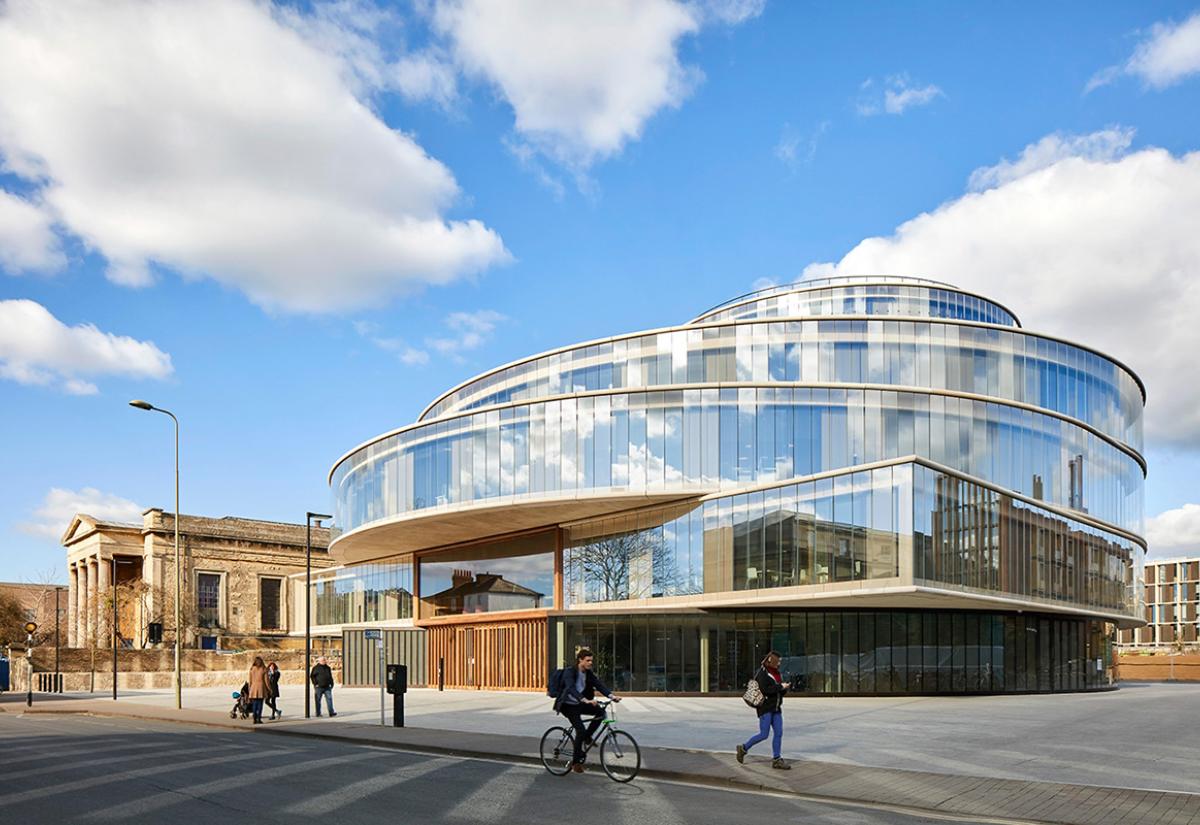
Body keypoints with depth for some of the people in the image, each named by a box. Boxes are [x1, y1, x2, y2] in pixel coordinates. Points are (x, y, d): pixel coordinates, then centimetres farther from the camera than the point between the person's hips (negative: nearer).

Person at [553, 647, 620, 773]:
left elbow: (599, 685, -11)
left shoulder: (588, 674, 1)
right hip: (567, 705, -7)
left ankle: (587, 737, 4)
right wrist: (585, 700, -50)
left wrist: (612, 695, -29)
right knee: (581, 730, -20)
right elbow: (571, 688, -35)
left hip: (578, 704, 7)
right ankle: (576, 761, -6)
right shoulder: (569, 672, -19)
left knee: (600, 711, -14)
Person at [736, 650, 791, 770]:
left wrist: (784, 688, -10)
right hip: (765, 707, -8)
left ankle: (777, 760, 7)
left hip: (776, 707, 8)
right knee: (764, 734, -7)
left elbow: (783, 691, 13)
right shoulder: (762, 673, -12)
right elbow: (765, 689, -24)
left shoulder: (776, 673, 14)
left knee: (779, 733, 2)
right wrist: (780, 687, -18)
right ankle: (743, 749, 11)